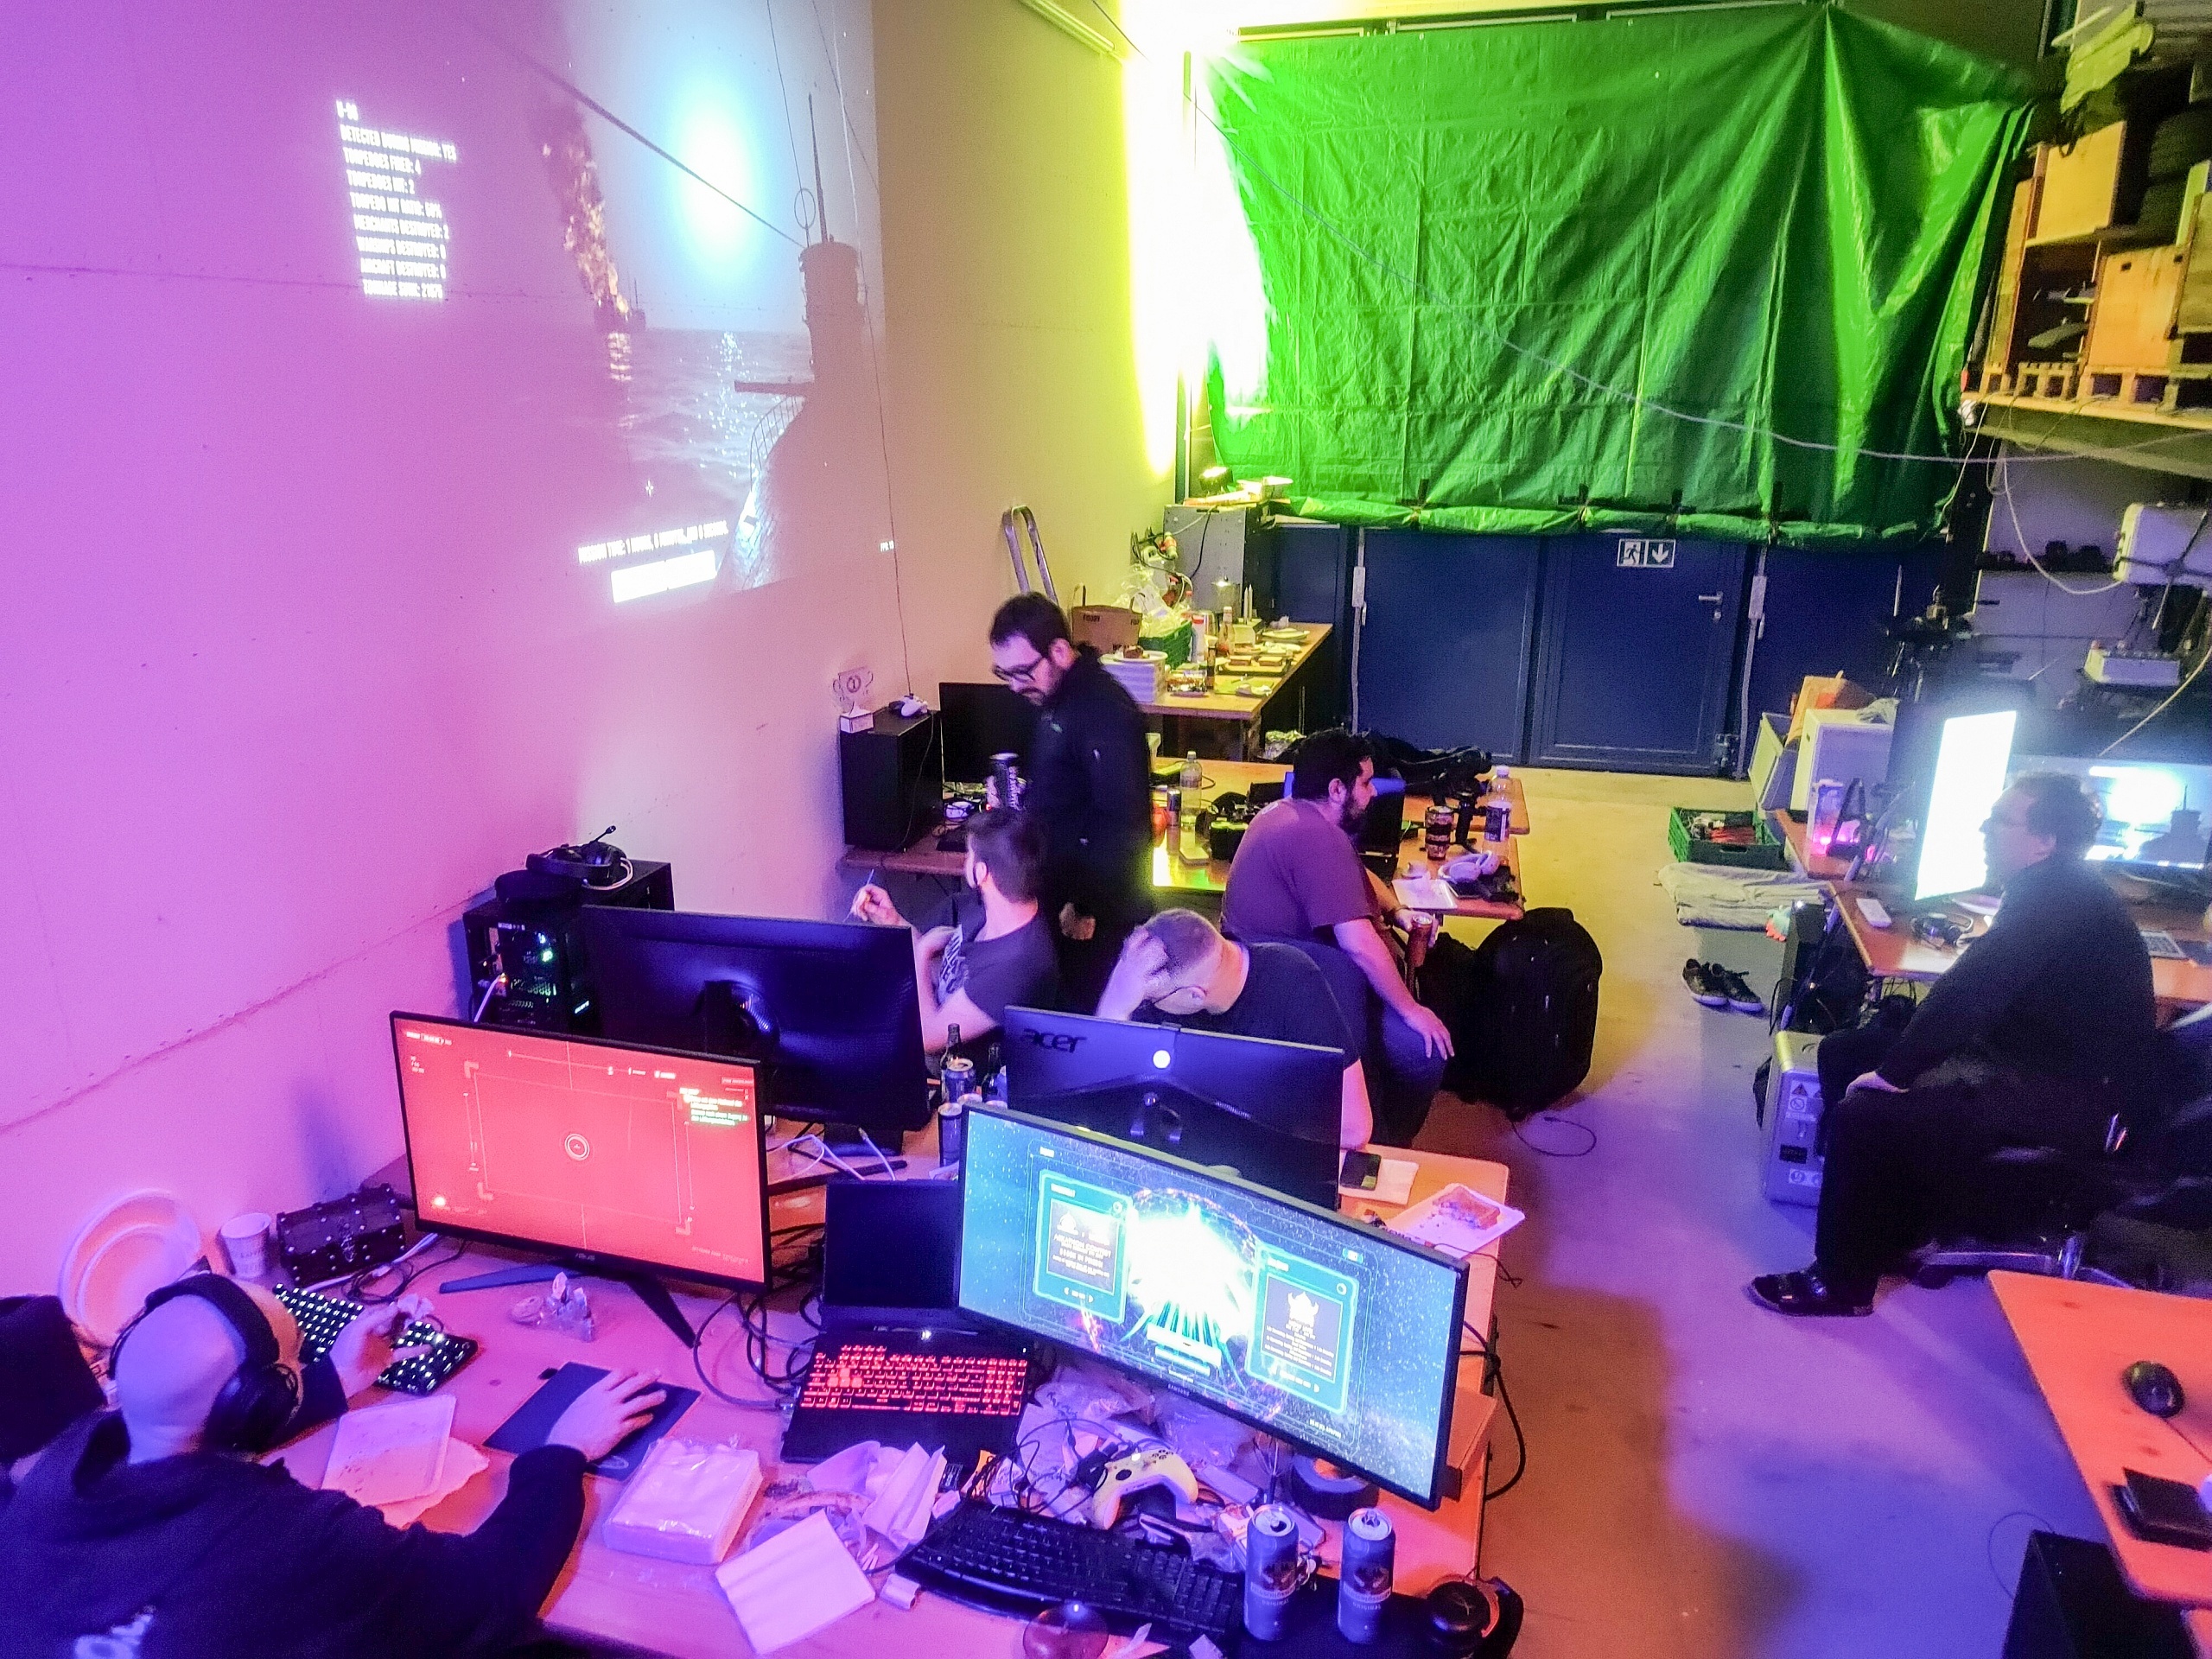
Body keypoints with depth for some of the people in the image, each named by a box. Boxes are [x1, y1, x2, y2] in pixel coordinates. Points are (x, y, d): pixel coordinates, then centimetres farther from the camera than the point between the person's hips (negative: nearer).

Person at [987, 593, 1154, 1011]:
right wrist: (1018, 799, 4)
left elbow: (1122, 824, -26)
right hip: (1065, 891, 9)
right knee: (1070, 1004, 17)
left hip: (1100, 914, -9)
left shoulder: (1104, 712, -23)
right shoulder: (1059, 698, 9)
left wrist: (1088, 909, -22)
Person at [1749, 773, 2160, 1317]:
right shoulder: (2055, 890, 9)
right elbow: (1983, 989, 12)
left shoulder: (2057, 899, -23)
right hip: (2029, 1055, 10)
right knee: (1844, 1052, 8)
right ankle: (1905, 1223, 17)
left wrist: (1892, 1073, -19)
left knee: (1862, 1112, -22)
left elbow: (1970, 990, -28)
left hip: (2069, 1094, -10)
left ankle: (1841, 1283, -5)